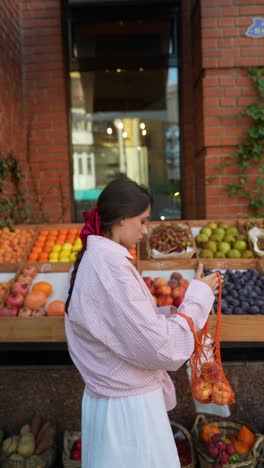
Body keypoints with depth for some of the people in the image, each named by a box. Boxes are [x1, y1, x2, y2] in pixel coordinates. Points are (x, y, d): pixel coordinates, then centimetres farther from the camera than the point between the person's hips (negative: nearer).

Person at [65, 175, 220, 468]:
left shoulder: (94, 260, 3)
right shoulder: (111, 267, -25)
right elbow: (161, 348, -24)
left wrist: (176, 310, 3)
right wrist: (198, 296, -12)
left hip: (110, 397, 9)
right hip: (129, 408, -9)